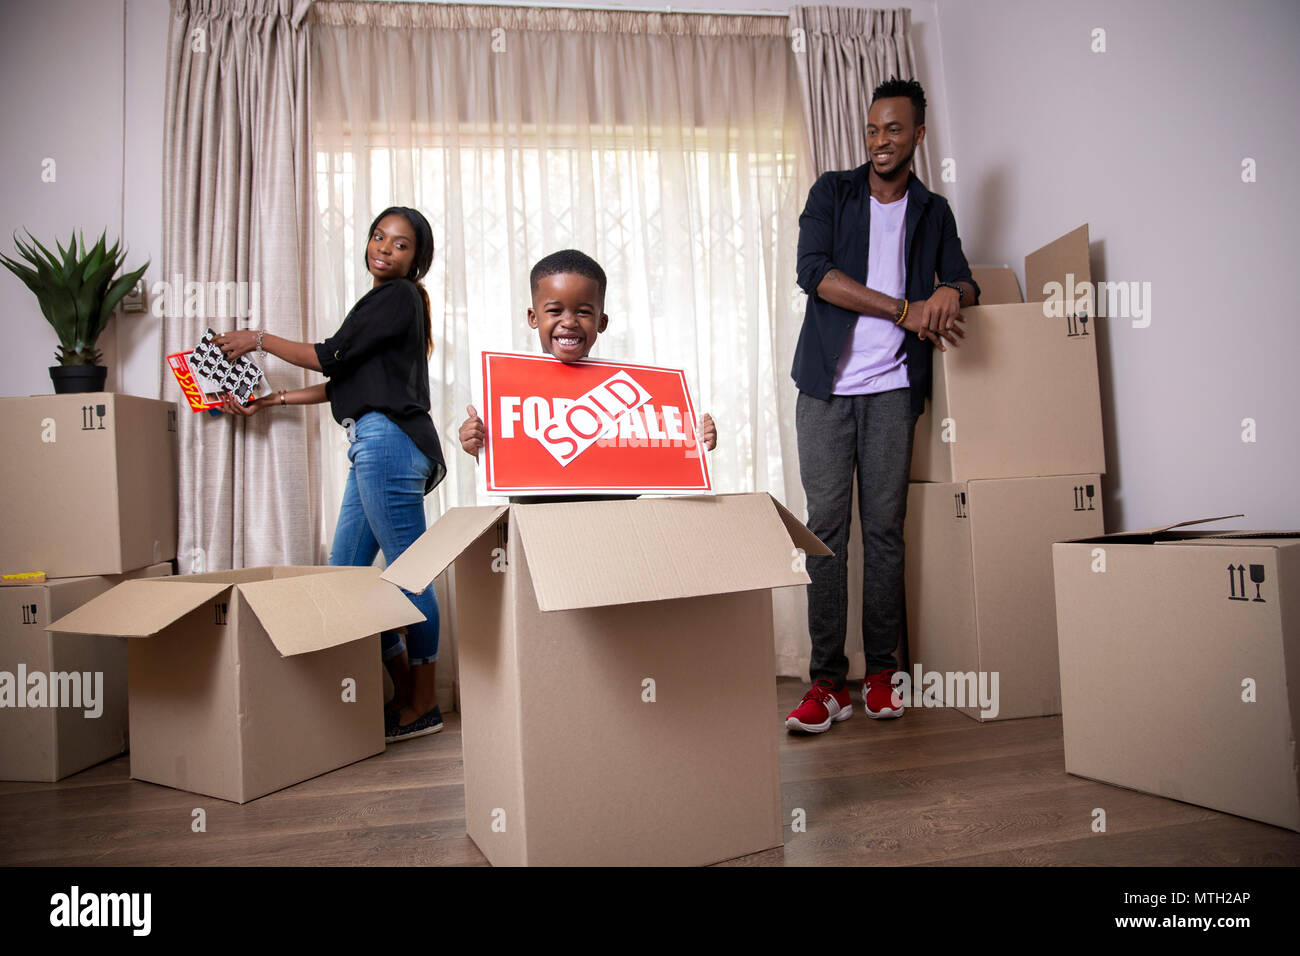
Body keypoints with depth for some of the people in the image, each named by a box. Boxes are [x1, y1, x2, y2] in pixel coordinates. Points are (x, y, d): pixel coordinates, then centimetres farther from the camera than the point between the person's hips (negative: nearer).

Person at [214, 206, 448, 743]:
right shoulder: (384, 303, 28)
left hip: (388, 440, -10)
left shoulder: (398, 296, -2)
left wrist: (261, 340, 8)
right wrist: (272, 401, 28)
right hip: (375, 445, 10)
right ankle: (404, 696, 12)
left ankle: (423, 708, 2)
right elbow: (344, 383, 27)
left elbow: (331, 357, -6)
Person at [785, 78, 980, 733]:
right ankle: (827, 680, -1)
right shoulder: (832, 192, 10)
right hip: (826, 384, -1)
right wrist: (904, 309, -13)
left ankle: (881, 672, 10)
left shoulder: (933, 212, 17)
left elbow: (964, 284, 15)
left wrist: (950, 294, -12)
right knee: (826, 525, -6)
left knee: (885, 527, 0)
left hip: (892, 388, 2)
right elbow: (813, 271, -6)